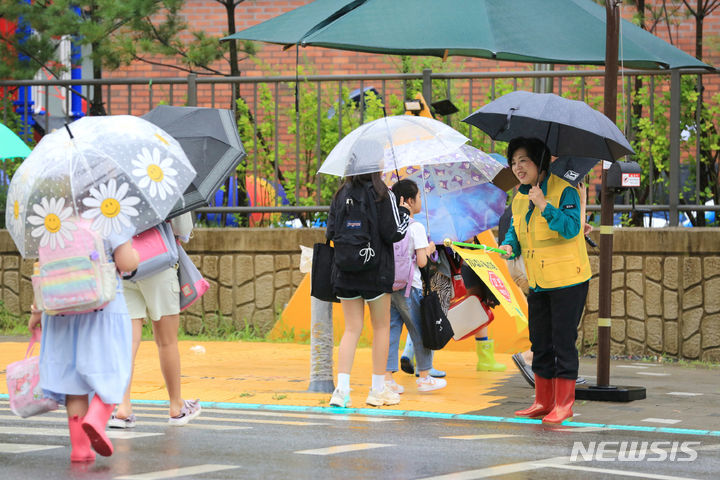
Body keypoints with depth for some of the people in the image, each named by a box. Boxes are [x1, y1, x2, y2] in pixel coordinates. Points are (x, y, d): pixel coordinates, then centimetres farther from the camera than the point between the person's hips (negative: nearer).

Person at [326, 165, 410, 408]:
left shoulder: (341, 194, 4)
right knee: (381, 327, 11)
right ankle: (378, 389, 15)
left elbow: (331, 233, 3)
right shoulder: (382, 195, -9)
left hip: (345, 274, 4)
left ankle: (342, 388, -9)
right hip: (376, 272, -4)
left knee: (352, 329, 5)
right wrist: (404, 212, 6)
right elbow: (393, 233, -11)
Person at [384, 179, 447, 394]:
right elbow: (421, 261, -16)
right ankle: (424, 377, 17)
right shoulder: (416, 228, -11)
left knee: (391, 330, 7)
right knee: (419, 331, 8)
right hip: (409, 286, -5)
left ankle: (387, 377, 2)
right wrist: (429, 249, 4)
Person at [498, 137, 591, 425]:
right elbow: (515, 230, 17)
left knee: (563, 341, -4)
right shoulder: (519, 198, 10)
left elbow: (571, 228, -23)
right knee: (540, 342, 10)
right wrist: (509, 246, -4)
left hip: (567, 281, -7)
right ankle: (543, 402, 19)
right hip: (538, 283, 7)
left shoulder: (564, 190, -12)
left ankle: (563, 404, 2)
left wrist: (544, 206, -30)